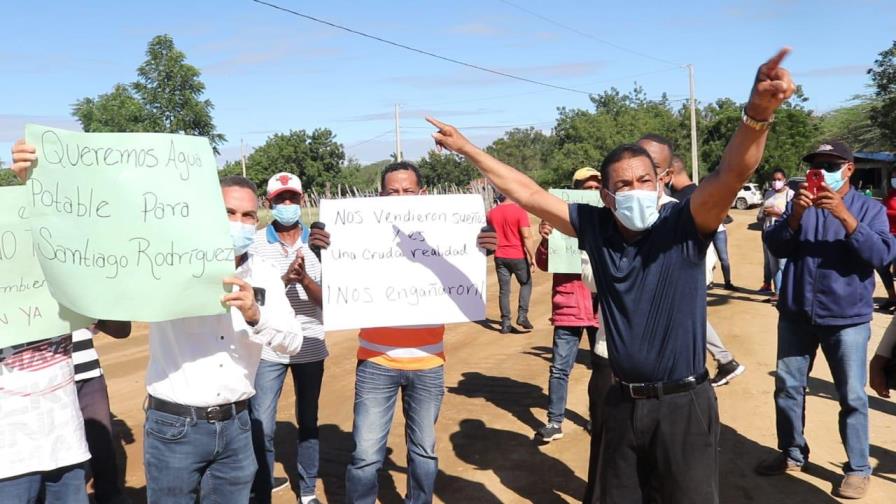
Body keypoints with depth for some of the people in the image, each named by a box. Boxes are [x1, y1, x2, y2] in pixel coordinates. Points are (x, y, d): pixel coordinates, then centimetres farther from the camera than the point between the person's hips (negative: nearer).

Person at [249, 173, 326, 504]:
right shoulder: (255, 243, -5)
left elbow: (325, 300, -7)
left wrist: (304, 279, -27)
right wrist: (285, 279, -27)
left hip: (310, 348, 2)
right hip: (268, 349, -2)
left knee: (308, 423, 15)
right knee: (260, 428, -2)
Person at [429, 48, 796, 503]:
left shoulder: (684, 225, -12)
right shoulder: (595, 227, -3)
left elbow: (731, 174, -29)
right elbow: (528, 193, 1)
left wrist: (758, 113, -48)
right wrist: (465, 147, 4)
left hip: (683, 403, -3)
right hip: (624, 401, 4)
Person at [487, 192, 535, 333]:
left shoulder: (491, 213, 5)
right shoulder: (519, 211, -11)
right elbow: (526, 237, -15)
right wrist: (532, 257, -12)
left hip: (500, 257, 4)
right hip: (518, 256, -4)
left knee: (504, 290, 8)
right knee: (526, 284, 16)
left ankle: (505, 323, 7)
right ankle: (522, 315, 4)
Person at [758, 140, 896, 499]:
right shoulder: (799, 204, 6)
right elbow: (775, 247, -4)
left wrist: (844, 216, -25)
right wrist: (795, 216, -21)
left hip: (847, 318, -3)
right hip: (796, 314, 3)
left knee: (852, 396, 4)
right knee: (787, 386, 11)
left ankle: (858, 468, 19)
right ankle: (793, 453, 28)